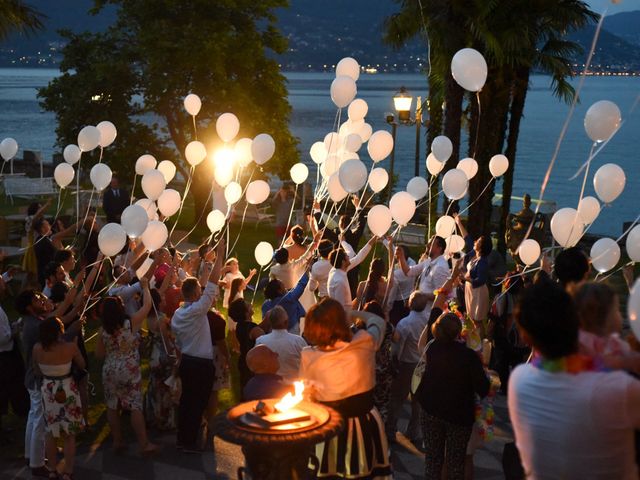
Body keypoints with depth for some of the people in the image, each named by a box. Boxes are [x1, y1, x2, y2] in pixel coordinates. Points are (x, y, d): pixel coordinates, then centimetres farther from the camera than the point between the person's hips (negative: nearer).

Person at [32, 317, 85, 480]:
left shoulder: (37, 348, -14)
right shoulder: (70, 347, -21)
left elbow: (37, 371, 2)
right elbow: (82, 365, -2)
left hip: (47, 391, 3)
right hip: (67, 391, -3)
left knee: (50, 432, 19)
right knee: (69, 434, 11)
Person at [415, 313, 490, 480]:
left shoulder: (432, 349, -10)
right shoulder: (469, 356, -22)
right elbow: (483, 389, -20)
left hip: (431, 411, 3)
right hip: (460, 415, -3)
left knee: (432, 459, 14)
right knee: (455, 462, 10)